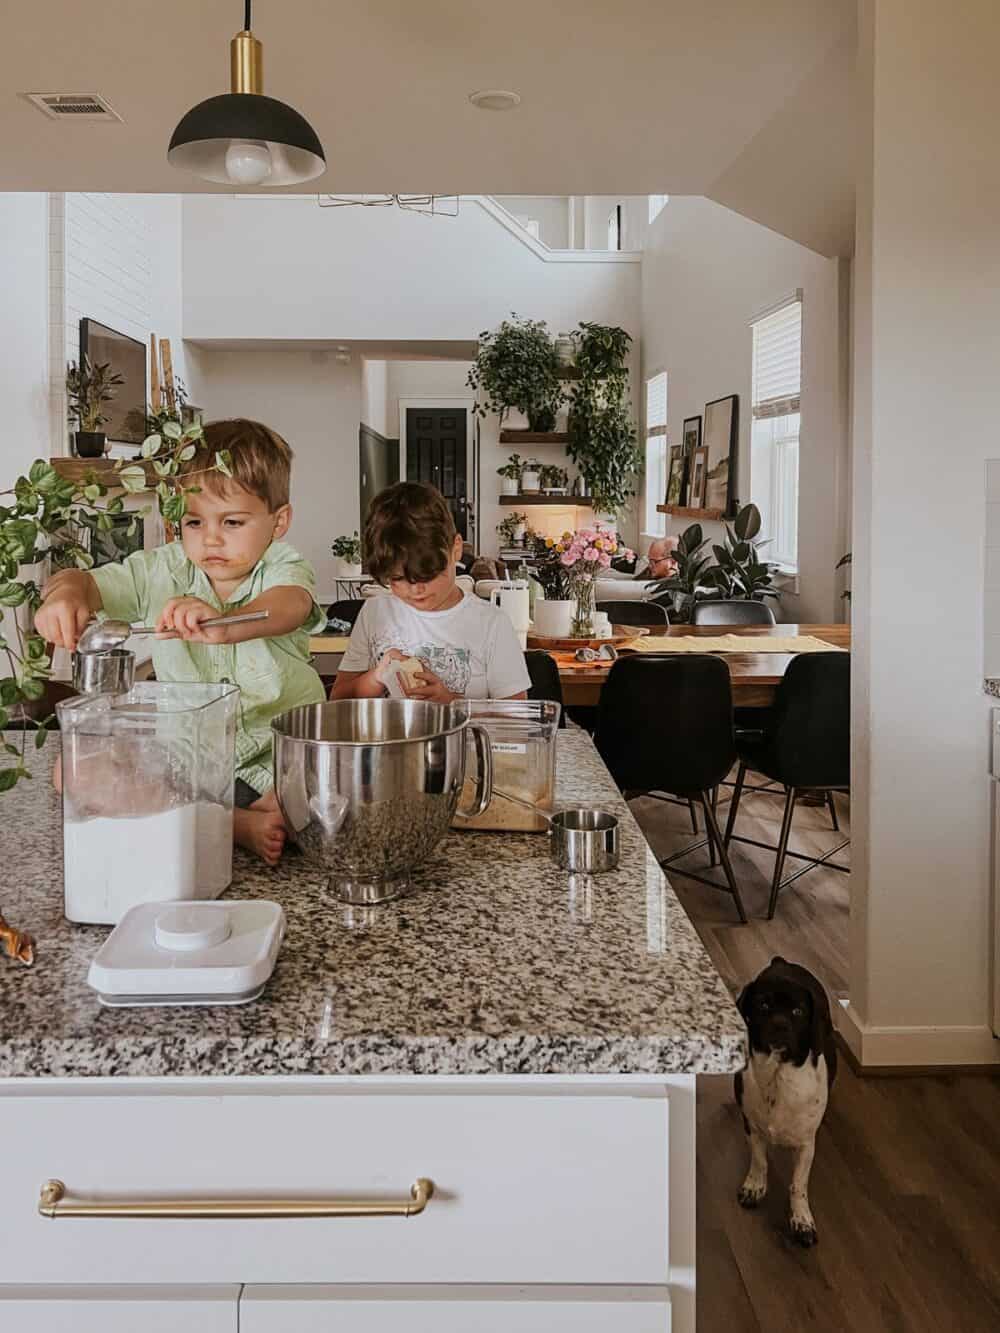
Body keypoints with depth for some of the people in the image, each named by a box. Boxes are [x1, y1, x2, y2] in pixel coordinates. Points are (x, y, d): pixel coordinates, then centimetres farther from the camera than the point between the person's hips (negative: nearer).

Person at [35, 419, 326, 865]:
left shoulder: (282, 570, -9)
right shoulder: (163, 571, 3)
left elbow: (288, 606, -33)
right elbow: (86, 581, -3)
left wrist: (223, 625, -57)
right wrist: (64, 592, -32)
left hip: (277, 756, -5)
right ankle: (240, 826, -23)